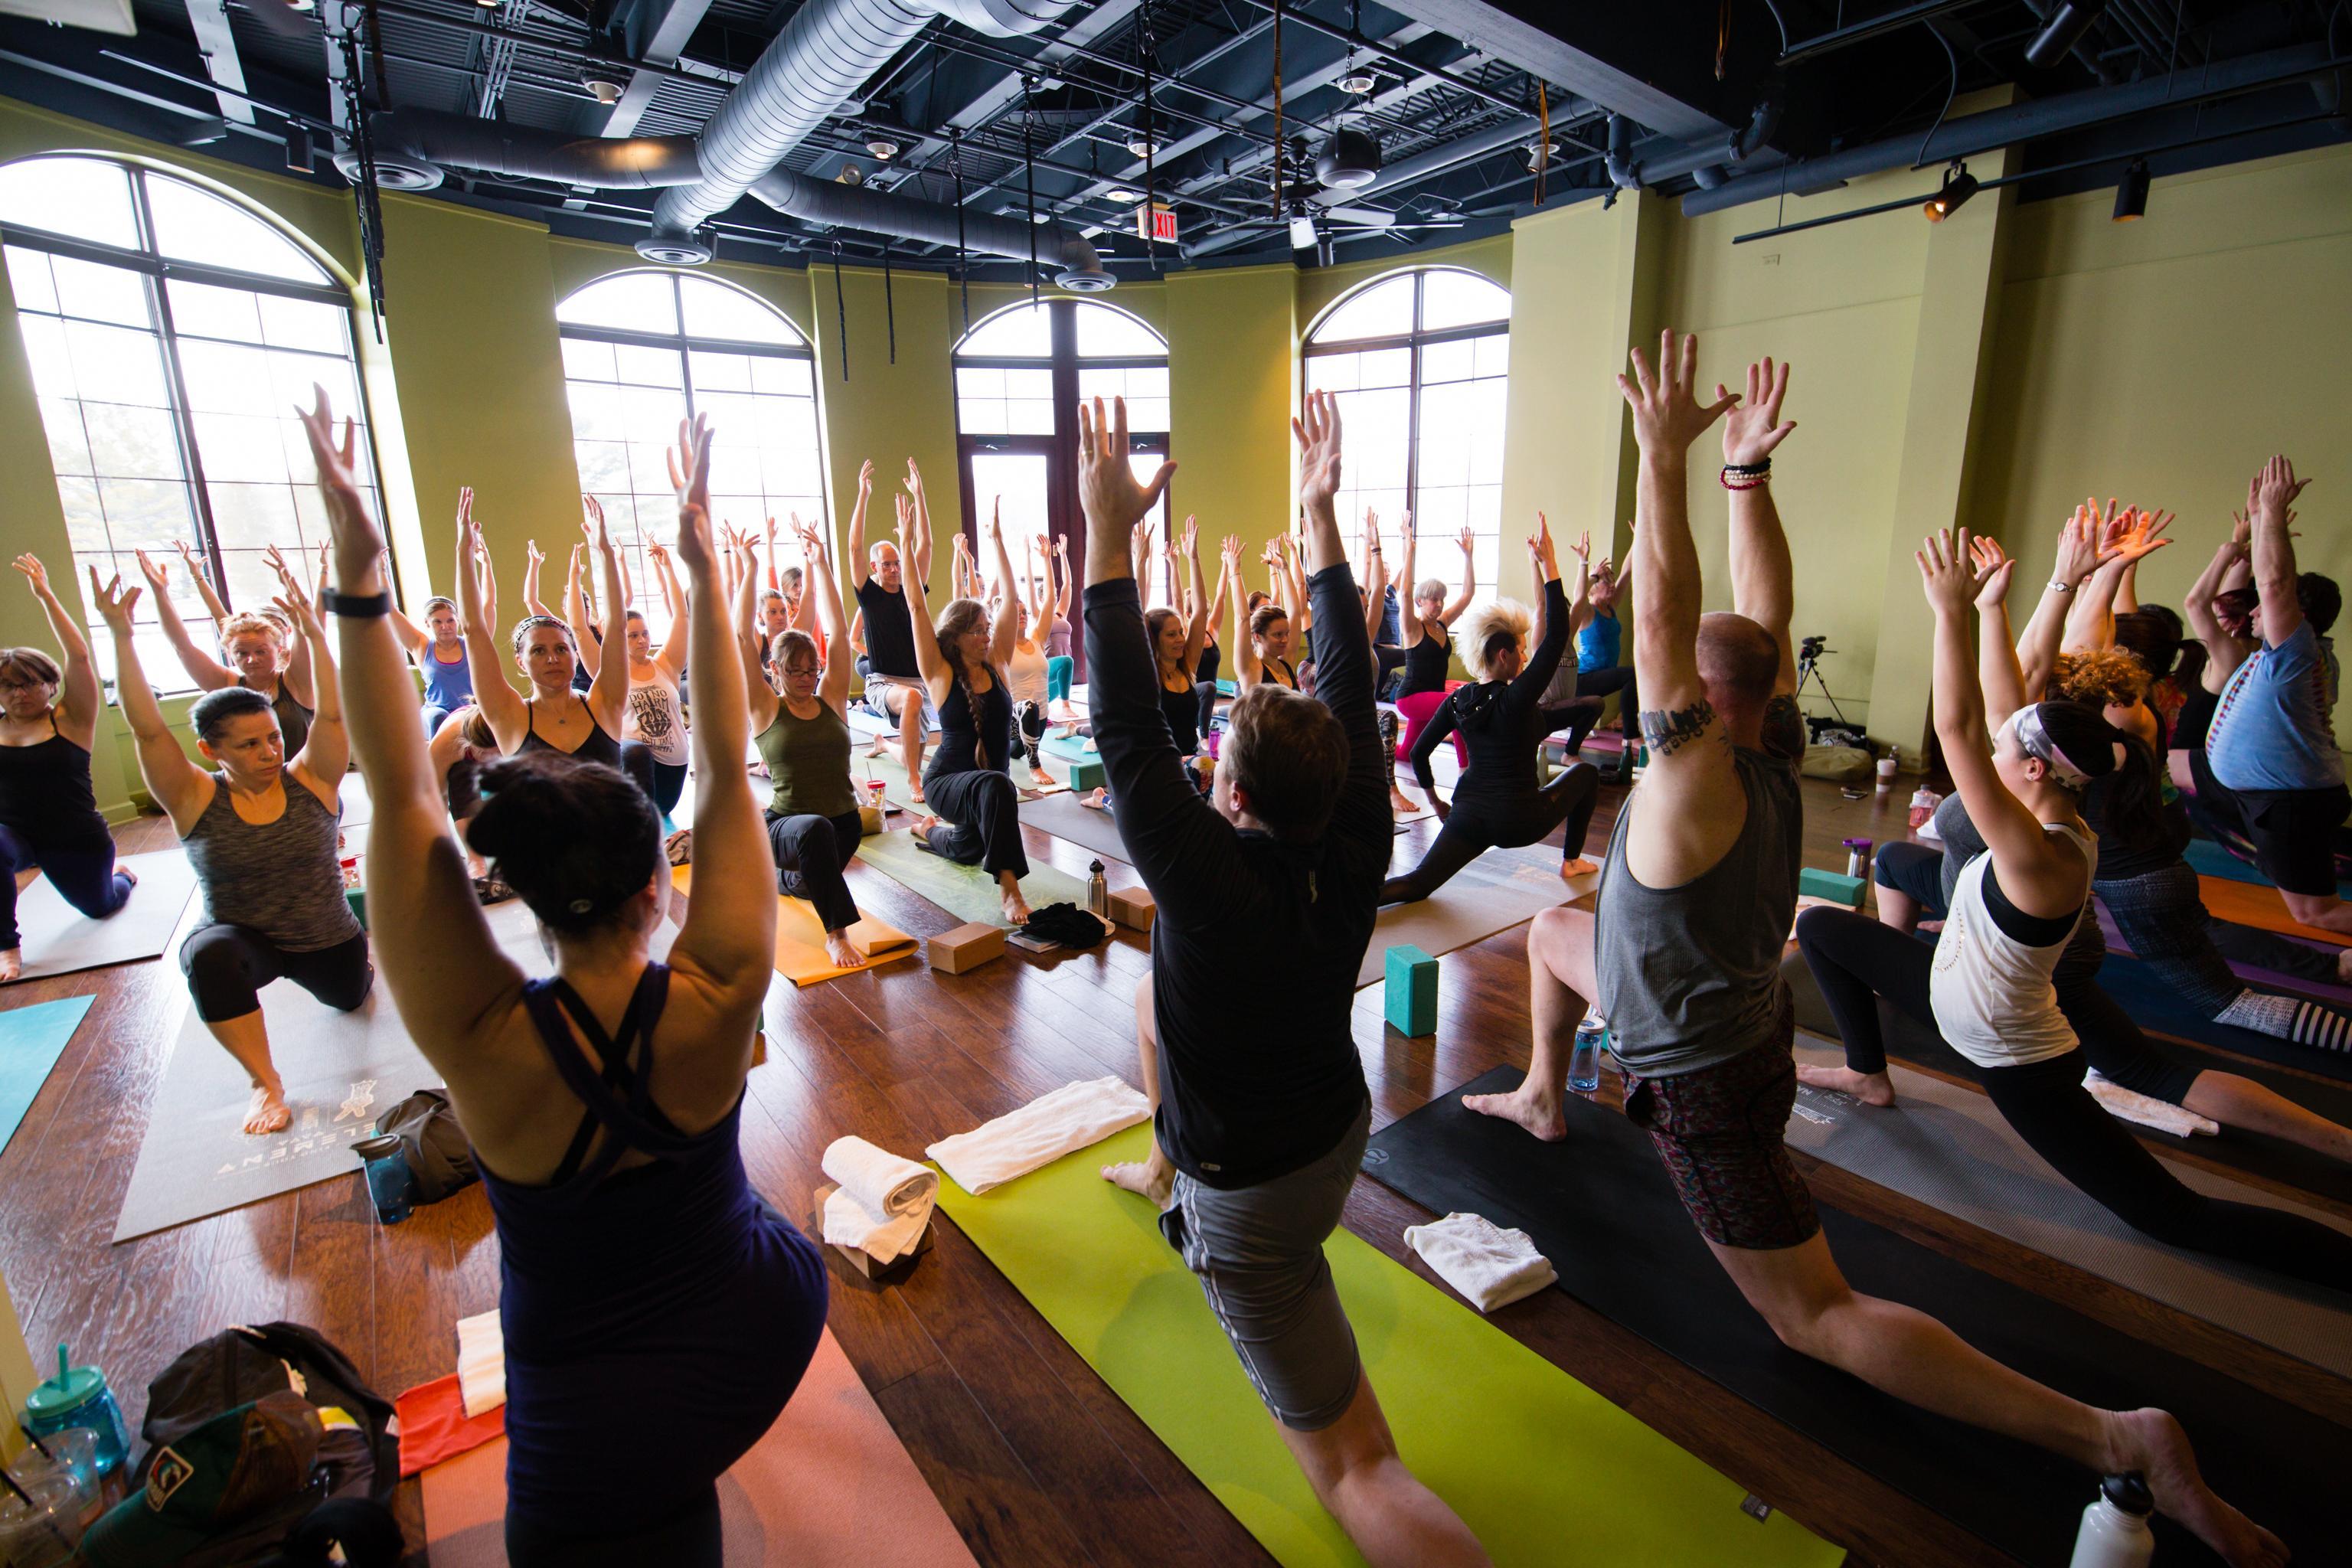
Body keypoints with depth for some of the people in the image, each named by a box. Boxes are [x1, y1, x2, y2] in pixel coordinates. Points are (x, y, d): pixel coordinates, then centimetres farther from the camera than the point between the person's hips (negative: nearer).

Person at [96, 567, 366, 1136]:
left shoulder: (309, 781, -12)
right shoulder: (197, 801, -13)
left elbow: (331, 715, -24)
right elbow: (147, 730, -24)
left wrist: (314, 636, -34)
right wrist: (121, 637, -32)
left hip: (328, 941, 2)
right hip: (242, 938, -1)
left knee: (349, 1000, 21)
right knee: (209, 954, -36)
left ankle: (361, 956, 58)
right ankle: (266, 1083, -22)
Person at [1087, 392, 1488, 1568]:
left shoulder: (1209, 881, -34)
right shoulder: (1356, 854, -17)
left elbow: (1127, 731, -33)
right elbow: (1351, 687, -10)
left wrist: (1108, 530, -29)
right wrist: (1320, 514, -6)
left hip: (1253, 1199, -7)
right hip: (1334, 1128, 7)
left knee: (1356, 1470, 6)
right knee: (1152, 993, 28)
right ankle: (1165, 1170, 52)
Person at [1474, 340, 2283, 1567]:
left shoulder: (1692, 777, -30)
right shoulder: (1778, 754, -9)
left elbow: (1662, 617, -34)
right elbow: (1766, 610, -3)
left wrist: (1665, 455, -30)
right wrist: (1745, 470, -2)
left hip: (1706, 1084, -9)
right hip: (1737, 1019, 9)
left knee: (1817, 1319, 2)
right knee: (1552, 929, 24)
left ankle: (2115, 1437, 1)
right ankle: (1543, 1100, 41)